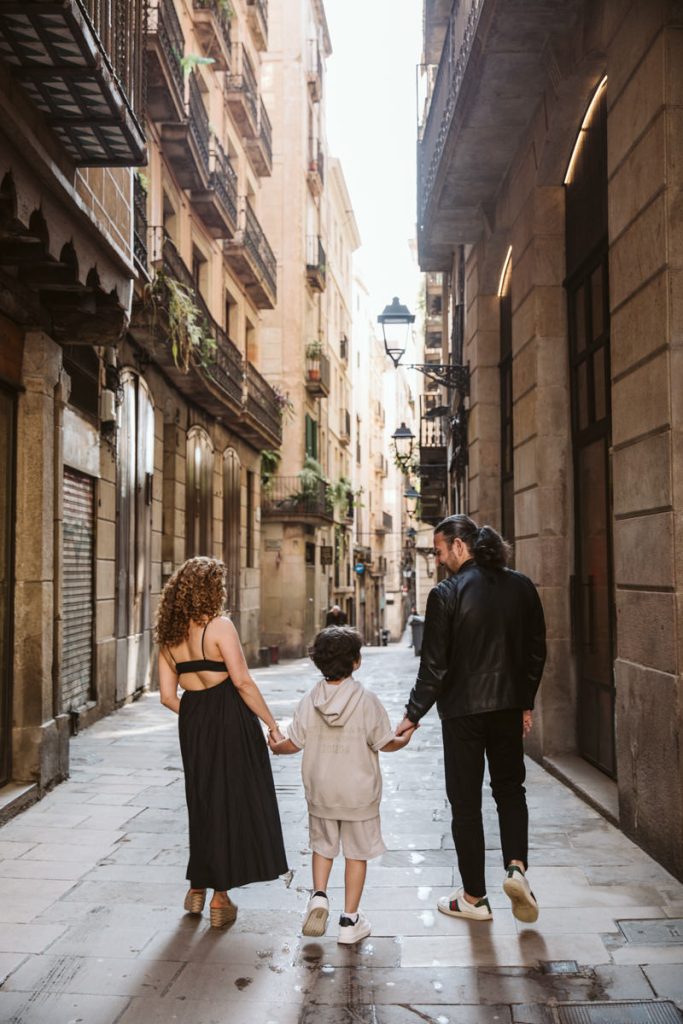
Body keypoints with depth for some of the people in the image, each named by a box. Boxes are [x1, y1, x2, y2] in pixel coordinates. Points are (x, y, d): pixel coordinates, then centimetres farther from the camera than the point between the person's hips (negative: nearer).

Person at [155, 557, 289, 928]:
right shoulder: (219, 625, -13)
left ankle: (197, 887, 29)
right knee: (232, 803, 6)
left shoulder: (170, 634, 6)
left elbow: (168, 695, 6)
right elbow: (242, 681, -19)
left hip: (192, 722, 6)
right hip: (229, 718, -6)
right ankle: (220, 897, 13)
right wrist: (271, 723, -13)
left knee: (203, 802, 20)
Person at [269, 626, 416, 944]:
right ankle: (350, 920, 13)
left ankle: (319, 896, 5)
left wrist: (275, 747, 18)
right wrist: (405, 737, 12)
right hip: (359, 792, -2)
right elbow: (385, 743, -9)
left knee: (322, 845, 22)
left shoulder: (309, 702, -7)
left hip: (320, 791, 2)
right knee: (356, 852, 9)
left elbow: (294, 743, -3)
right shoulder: (367, 702, -14)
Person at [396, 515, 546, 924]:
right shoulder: (521, 587, 0)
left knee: (466, 802, 9)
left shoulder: (446, 594, -14)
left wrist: (413, 716, -3)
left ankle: (474, 898, 17)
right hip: (508, 706, 4)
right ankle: (517, 866, 3)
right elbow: (537, 651, 5)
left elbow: (434, 665, -13)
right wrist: (527, 703, 16)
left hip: (462, 710, -4)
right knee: (510, 788, 22)